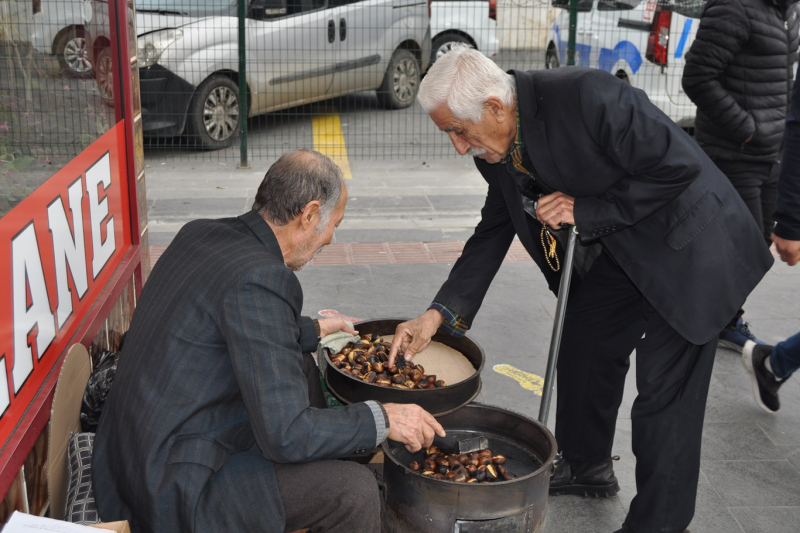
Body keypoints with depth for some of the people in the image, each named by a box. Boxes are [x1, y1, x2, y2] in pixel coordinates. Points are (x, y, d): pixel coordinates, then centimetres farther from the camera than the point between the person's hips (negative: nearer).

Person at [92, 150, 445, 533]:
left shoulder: (198, 234, 2)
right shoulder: (259, 279, -26)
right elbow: (285, 435, -26)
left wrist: (313, 330, 30)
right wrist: (382, 419, -14)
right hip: (173, 491, -10)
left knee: (300, 367, 20)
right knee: (354, 490, -15)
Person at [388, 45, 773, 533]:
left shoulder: (584, 96, -32)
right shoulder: (498, 149, -6)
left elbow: (679, 167, -27)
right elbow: (493, 232, 2)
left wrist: (586, 210, -25)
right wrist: (440, 313, -7)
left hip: (687, 245, -8)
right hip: (621, 251, 8)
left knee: (666, 391, -4)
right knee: (584, 347, 16)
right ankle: (587, 466, 40)